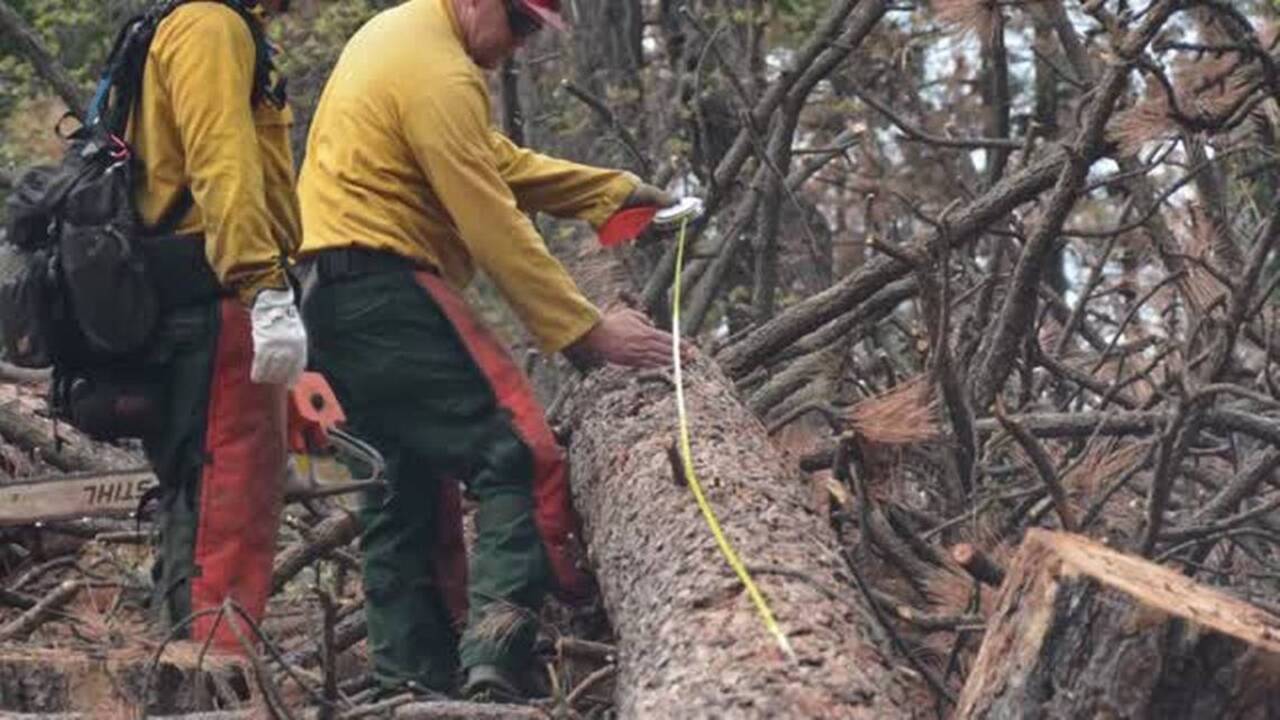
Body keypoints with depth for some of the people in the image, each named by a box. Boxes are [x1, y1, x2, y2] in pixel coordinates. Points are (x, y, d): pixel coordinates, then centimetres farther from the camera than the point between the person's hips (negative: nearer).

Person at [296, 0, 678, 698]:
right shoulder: (440, 76, -15)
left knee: (404, 497, 12)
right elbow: (496, 228, -18)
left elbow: (496, 161, 20)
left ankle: (406, 682, 11)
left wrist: (616, 190, 16)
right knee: (519, 459, -15)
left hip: (334, 299, 11)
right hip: (389, 294, -11)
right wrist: (587, 332, -15)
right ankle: (492, 661, -29)